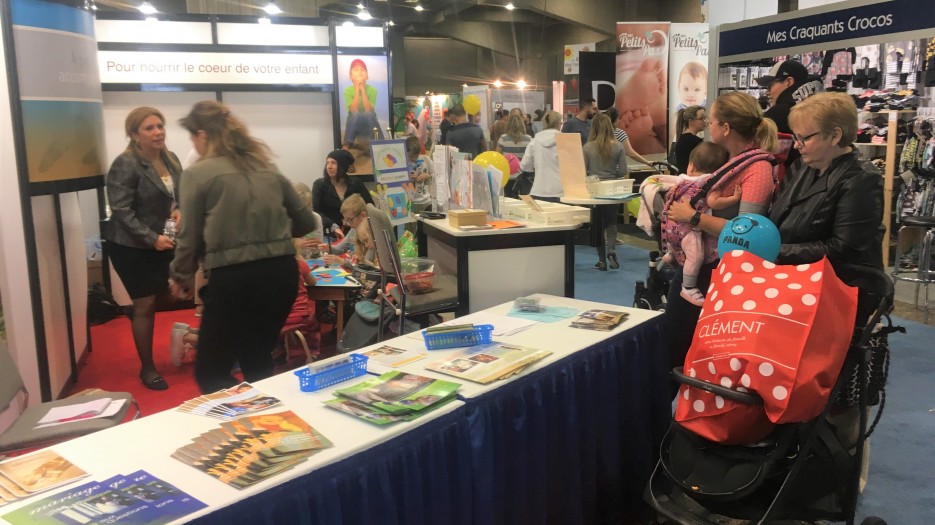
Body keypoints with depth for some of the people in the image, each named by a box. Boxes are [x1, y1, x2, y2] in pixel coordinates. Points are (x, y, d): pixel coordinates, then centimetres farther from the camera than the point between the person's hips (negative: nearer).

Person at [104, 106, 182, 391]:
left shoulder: (171, 159, 4)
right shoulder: (125, 164, -17)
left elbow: (179, 197, 15)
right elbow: (122, 211, -20)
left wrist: (179, 211, -7)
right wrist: (152, 239, -25)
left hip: (162, 242, 7)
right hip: (130, 246, -6)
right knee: (146, 305, 0)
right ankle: (147, 368, 16)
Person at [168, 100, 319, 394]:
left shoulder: (199, 173, -2)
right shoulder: (268, 168, 12)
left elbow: (190, 236, 1)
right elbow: (306, 222, 17)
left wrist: (181, 277, 19)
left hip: (234, 278, -5)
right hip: (281, 272, 6)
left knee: (211, 372, 12)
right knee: (258, 364, 23)